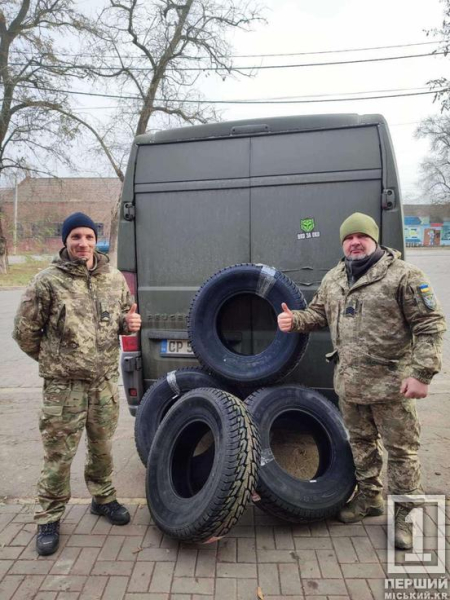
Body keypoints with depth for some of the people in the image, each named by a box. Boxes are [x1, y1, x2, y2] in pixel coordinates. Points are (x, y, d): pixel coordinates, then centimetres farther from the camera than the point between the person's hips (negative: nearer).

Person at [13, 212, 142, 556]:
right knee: (59, 454, 7)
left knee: (102, 447, 18)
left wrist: (130, 324, -6)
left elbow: (125, 316, 17)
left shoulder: (115, 279, 3)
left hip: (106, 382, 4)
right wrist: (53, 359, 10)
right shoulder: (47, 282, -9)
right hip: (64, 386, -3)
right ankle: (49, 518, 29)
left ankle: (103, 498, 42)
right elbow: (25, 331, -1)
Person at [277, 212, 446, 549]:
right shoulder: (333, 279, 9)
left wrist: (422, 373, -18)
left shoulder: (403, 275, -11)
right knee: (361, 443, 21)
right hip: (349, 382, 6)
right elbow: (318, 314, 18)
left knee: (401, 450, 7)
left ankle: (406, 514, 25)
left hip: (390, 383, -6)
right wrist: (294, 320, -4)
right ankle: (369, 497, 40)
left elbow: (430, 325, -12)